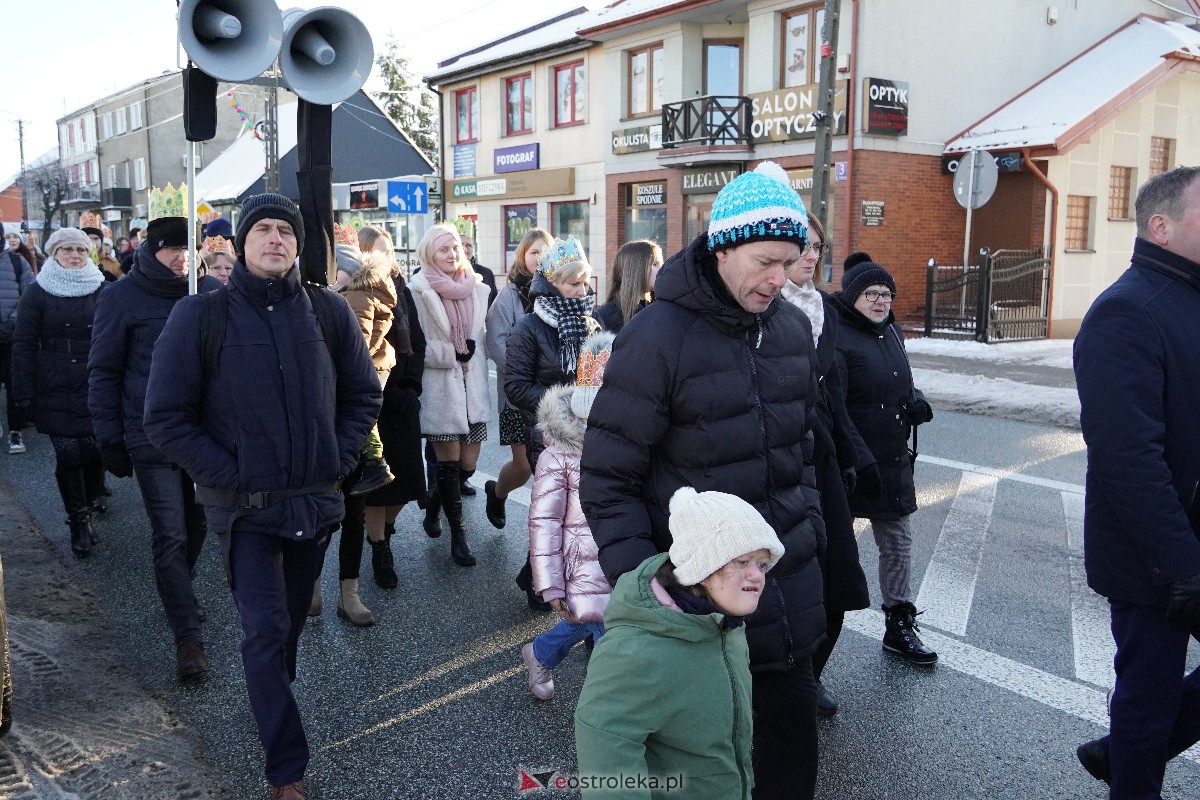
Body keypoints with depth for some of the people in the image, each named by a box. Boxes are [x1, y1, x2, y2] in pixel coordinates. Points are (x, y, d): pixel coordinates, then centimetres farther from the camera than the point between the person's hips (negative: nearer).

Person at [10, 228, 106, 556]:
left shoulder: (102, 290, 6)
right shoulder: (38, 293, 3)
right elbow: (23, 346, 1)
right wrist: (25, 395, -5)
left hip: (97, 390, 1)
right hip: (56, 391, -1)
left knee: (94, 450, -2)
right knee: (68, 454, -5)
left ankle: (85, 513, 24)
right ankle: (78, 522, 10)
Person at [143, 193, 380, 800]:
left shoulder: (328, 311, -1)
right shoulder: (200, 316, -8)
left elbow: (363, 396, 9)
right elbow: (165, 418, -7)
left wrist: (338, 461, -1)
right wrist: (230, 475, -12)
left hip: (314, 499, 3)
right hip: (245, 505, -3)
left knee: (291, 619, 19)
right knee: (265, 632, -5)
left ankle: (272, 701, 45)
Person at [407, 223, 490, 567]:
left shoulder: (474, 287, 10)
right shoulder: (419, 289, -6)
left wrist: (472, 355, 7)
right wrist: (453, 355, -14)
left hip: (471, 385, 5)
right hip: (440, 387, -5)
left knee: (468, 464, 7)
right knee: (449, 461, 1)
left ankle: (433, 507, 36)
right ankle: (457, 532, 15)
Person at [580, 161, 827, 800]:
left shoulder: (792, 327, 4)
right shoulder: (656, 336, -16)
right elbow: (607, 478, -13)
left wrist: (810, 528, 13)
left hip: (790, 579, 6)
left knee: (793, 720, 19)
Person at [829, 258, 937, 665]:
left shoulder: (892, 333, 9)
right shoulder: (837, 340, -16)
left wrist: (918, 403, 0)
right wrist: (859, 461, -26)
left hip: (893, 463, 8)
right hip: (849, 465, -8)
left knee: (898, 543, 16)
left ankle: (900, 625, 31)